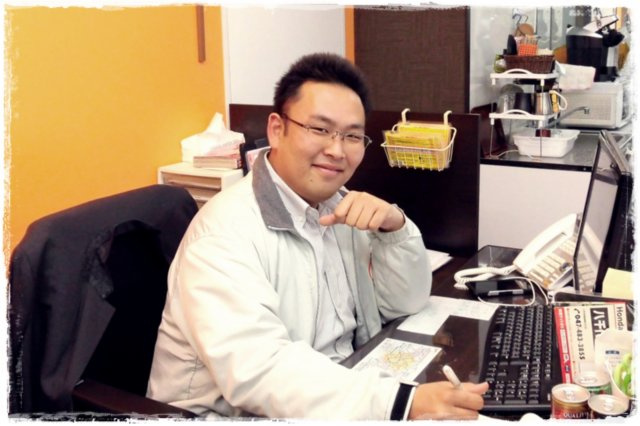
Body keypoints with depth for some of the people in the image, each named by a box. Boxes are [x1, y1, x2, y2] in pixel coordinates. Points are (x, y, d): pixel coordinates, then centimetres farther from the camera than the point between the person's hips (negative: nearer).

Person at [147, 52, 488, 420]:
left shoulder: (339, 207, 4)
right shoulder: (228, 229, -20)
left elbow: (407, 302, 7)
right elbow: (255, 370, -32)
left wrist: (394, 227, -11)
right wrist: (400, 402, -40)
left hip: (337, 397, 7)